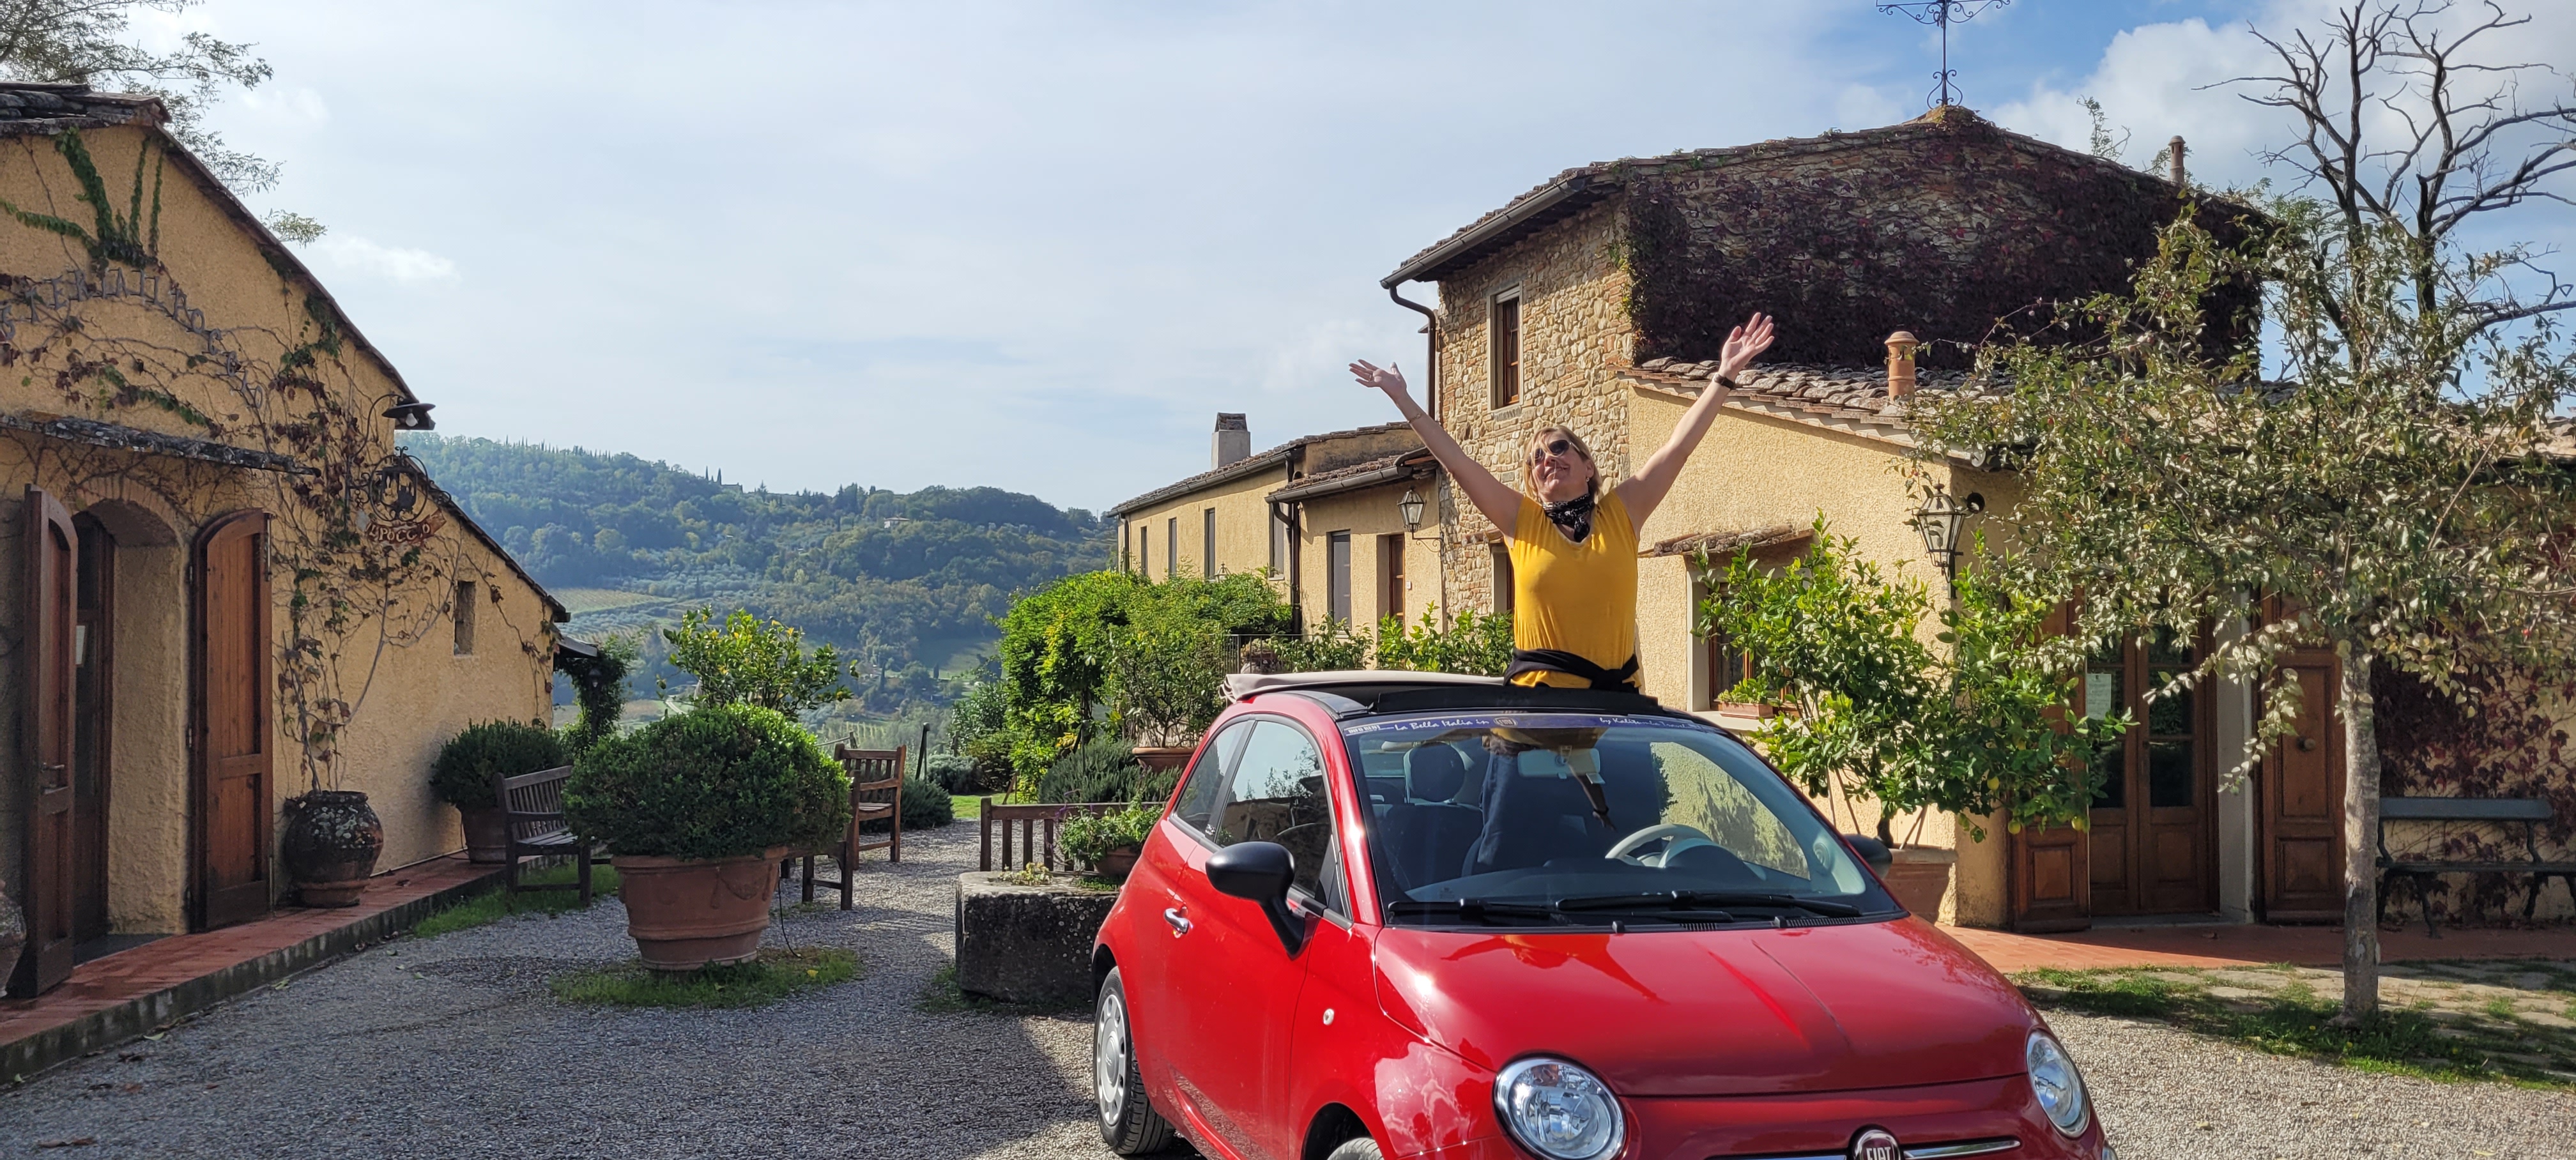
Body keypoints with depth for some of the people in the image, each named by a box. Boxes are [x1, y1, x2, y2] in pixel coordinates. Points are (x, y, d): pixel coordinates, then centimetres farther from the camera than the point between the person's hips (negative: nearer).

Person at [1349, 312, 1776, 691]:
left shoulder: (1621, 514, 7)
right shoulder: (1522, 521, 6)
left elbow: (1678, 447, 5)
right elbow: (1455, 460, 5)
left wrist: (1723, 378, 3)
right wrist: (1401, 398, 4)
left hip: (1617, 695, 1)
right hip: (1538, 694, -1)